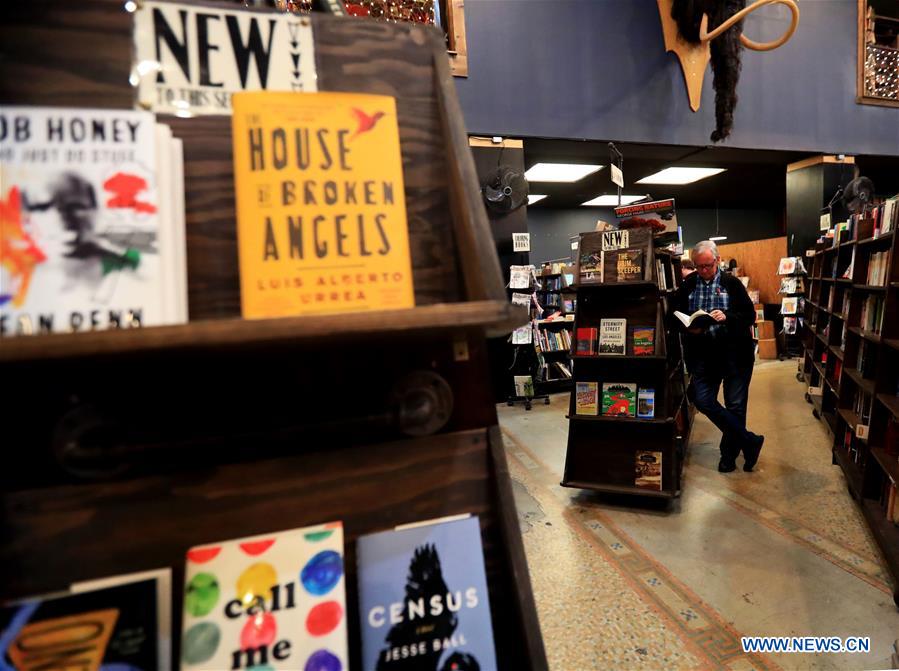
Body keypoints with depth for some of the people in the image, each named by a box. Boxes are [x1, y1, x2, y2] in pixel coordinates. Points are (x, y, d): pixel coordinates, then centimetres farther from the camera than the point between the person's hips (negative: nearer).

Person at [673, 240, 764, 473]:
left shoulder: (732, 283, -2)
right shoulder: (687, 285, 1)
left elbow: (750, 315, -3)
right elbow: (675, 316, 5)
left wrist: (727, 317, -21)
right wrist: (689, 327, -15)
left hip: (735, 354, -2)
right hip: (703, 355, 2)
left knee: (735, 405, 6)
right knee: (703, 400, -4)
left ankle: (729, 453, 26)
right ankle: (749, 441, 12)